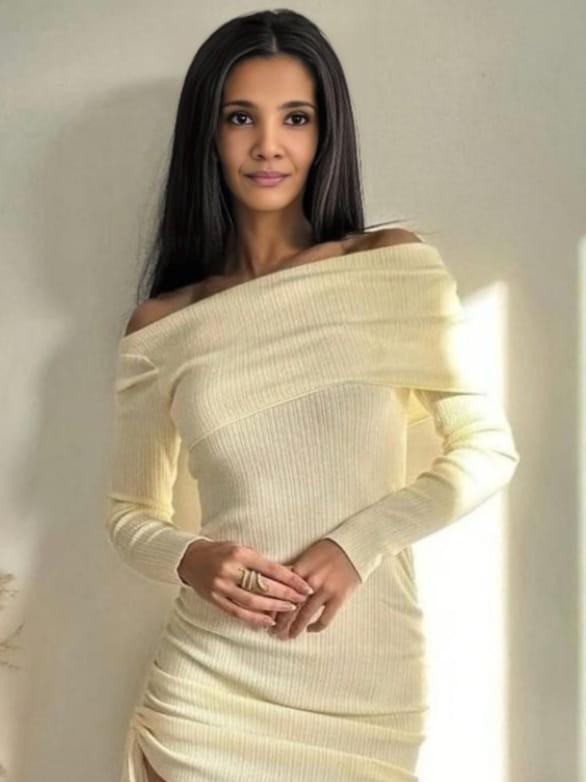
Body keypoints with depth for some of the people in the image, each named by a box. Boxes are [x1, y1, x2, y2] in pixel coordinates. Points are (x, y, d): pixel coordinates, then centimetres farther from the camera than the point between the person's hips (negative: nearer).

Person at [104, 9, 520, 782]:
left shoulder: (398, 268, -3)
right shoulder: (161, 327, 0)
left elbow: (489, 450, -2)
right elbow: (129, 511, 9)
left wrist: (358, 542, -13)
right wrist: (189, 559, -12)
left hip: (371, 679, 0)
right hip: (210, 681, 1)